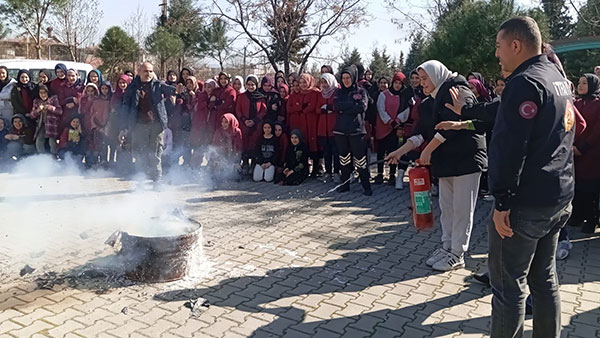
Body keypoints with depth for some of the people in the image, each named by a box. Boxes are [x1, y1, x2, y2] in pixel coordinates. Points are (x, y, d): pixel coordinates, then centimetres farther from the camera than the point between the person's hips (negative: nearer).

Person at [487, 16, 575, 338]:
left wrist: (502, 201, -20)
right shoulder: (560, 79, 15)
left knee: (509, 285, 1)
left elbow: (510, 146, -23)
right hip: (559, 197, 10)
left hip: (526, 203, -9)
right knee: (544, 279, 18)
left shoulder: (525, 82, -16)